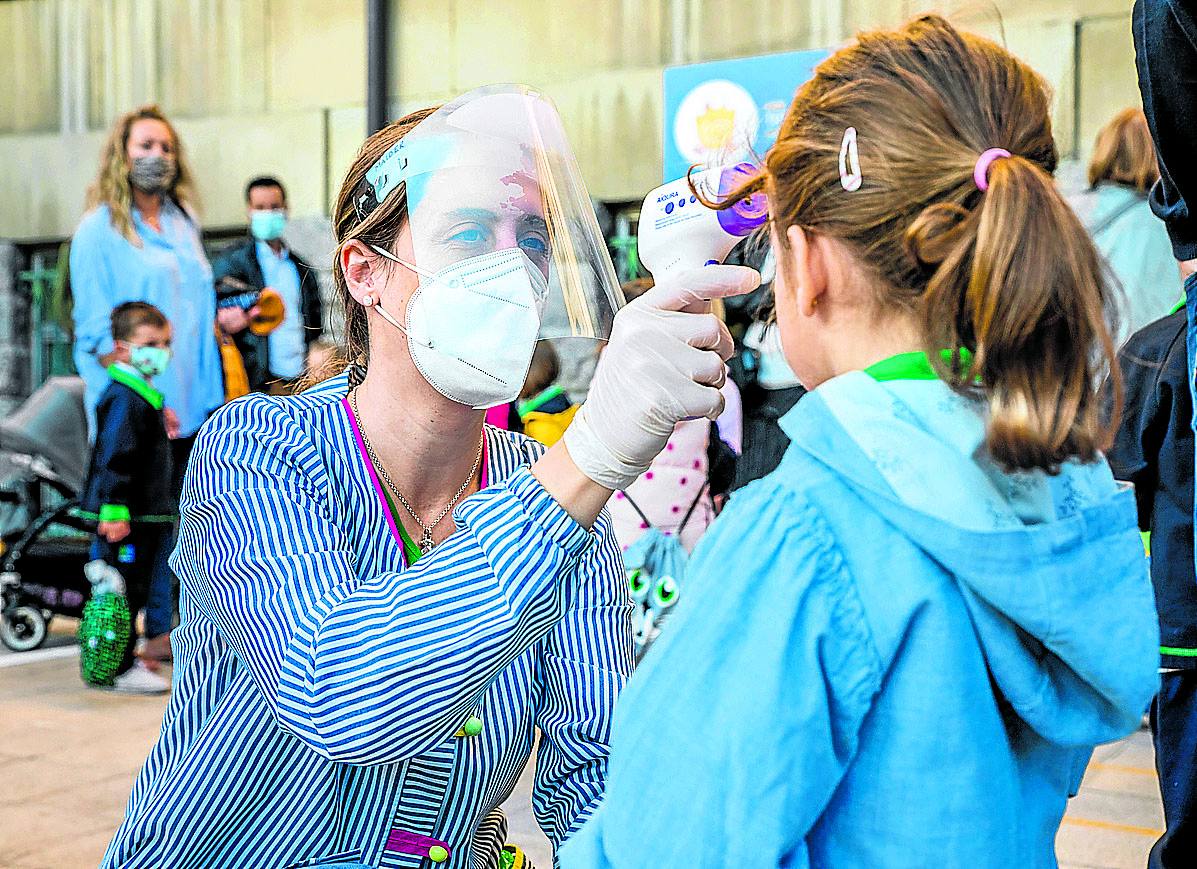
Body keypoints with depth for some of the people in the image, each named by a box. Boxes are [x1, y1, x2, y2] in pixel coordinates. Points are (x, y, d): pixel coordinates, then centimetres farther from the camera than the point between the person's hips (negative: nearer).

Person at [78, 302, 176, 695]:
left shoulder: (144, 395, 18)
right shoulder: (125, 398, -16)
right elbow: (115, 459, -22)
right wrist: (115, 510, -25)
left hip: (144, 515, 11)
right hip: (126, 515, -11)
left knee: (133, 591, 16)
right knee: (125, 589, -6)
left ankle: (124, 659, 25)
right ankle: (121, 670, -2)